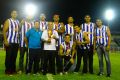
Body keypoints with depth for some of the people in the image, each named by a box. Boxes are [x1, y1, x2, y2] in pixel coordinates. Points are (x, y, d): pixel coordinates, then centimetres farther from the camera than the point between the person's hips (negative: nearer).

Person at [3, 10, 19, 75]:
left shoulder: (18, 22, 15)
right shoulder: (8, 21, -1)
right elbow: (4, 31, -7)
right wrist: (5, 40, -14)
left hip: (16, 42, 5)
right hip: (9, 42, -5)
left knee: (14, 56, 8)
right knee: (9, 56, 0)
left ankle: (13, 70, 18)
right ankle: (8, 70, 9)